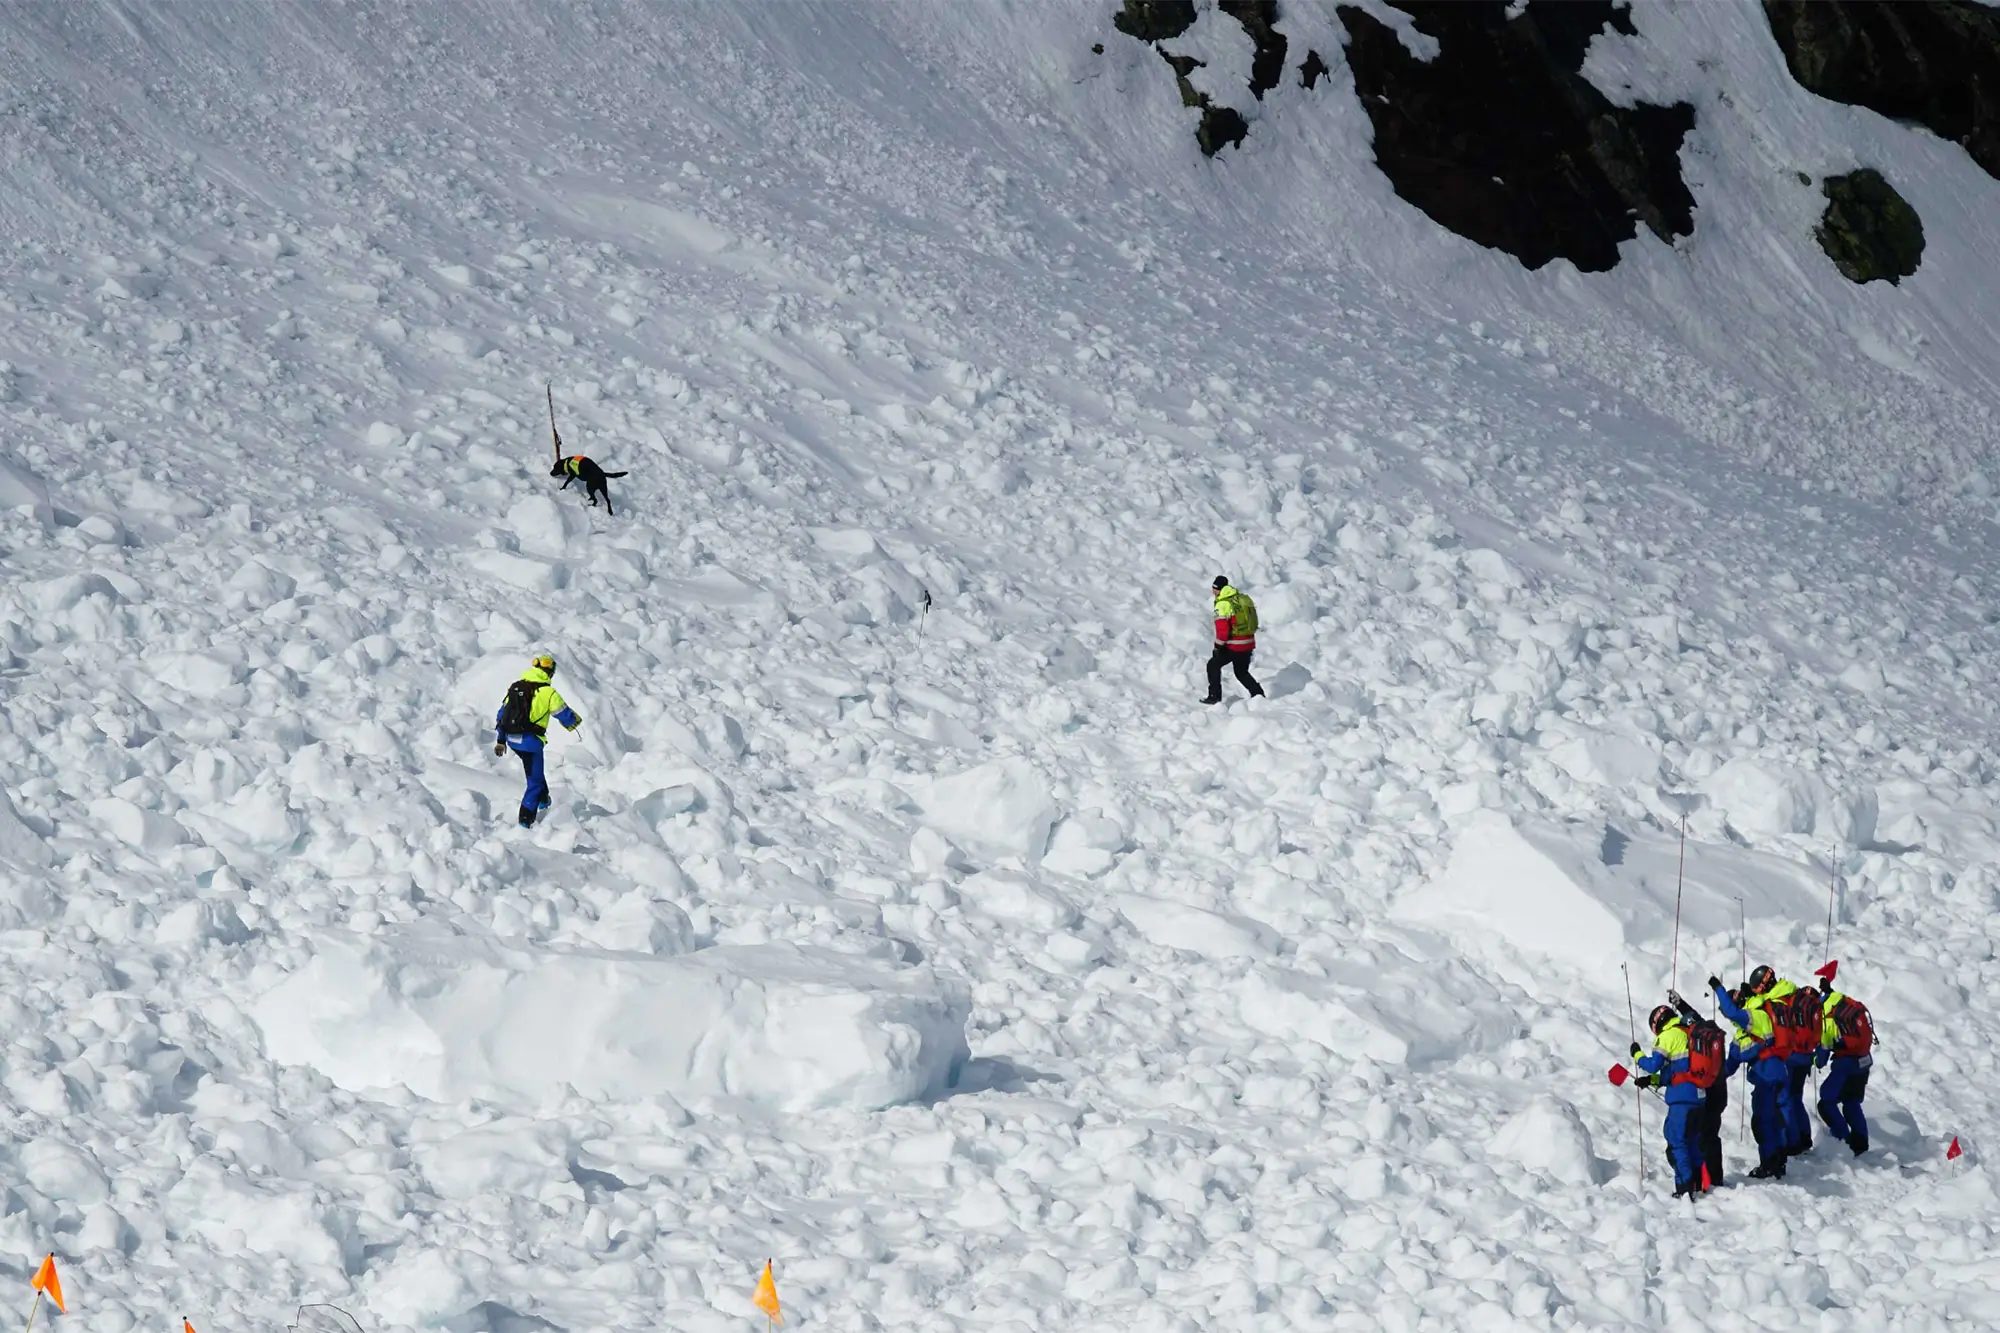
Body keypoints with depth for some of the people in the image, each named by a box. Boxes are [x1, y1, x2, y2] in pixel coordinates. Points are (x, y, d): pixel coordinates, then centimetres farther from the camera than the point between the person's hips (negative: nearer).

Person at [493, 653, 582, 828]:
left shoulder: (515, 688, 10)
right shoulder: (548, 692, -9)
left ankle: (543, 800, 43)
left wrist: (500, 740, 23)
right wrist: (576, 720, 21)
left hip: (511, 739, 6)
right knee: (535, 781, 7)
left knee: (535, 768, 33)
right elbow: (565, 715, -3)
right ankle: (526, 819, 4)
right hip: (530, 741, -6)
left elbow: (502, 715, 15)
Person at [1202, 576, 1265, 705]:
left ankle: (1215, 696, 11)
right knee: (1242, 672, 23)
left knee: (1213, 665, 12)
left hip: (1233, 646, -7)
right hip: (1249, 644, 7)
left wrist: (1218, 647, -7)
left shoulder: (1222, 604, -14)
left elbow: (1222, 629, -19)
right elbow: (1253, 622, 15)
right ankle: (1258, 693, 12)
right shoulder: (1244, 599, 8)